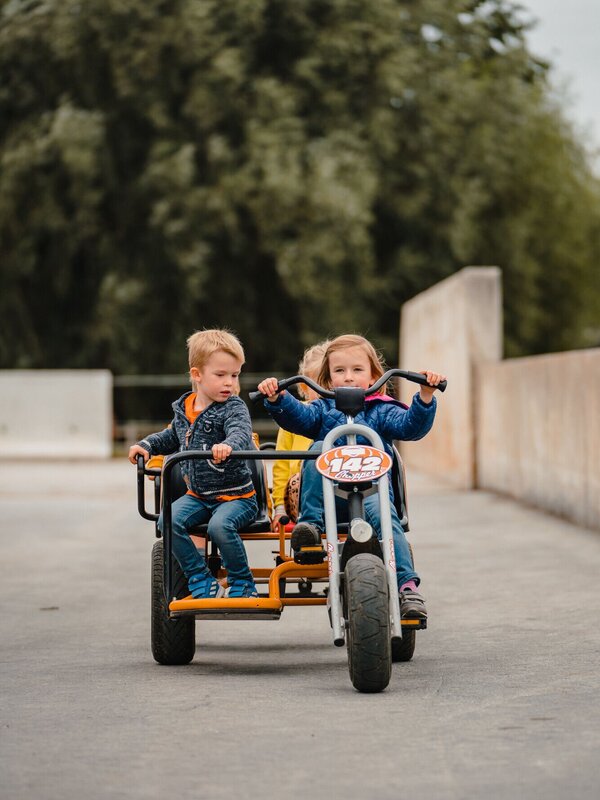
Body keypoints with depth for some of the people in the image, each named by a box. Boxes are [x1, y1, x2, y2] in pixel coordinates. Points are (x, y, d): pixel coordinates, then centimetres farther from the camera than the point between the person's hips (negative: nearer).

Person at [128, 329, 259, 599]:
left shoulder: (233, 407, -10)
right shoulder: (183, 408, 8)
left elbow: (242, 434, -32)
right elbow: (172, 437, 27)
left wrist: (228, 445, -54)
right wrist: (146, 445, 11)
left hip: (235, 494, -6)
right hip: (197, 495, 6)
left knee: (220, 525, -33)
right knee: (169, 521, -19)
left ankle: (242, 583, -10)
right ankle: (202, 581, -7)